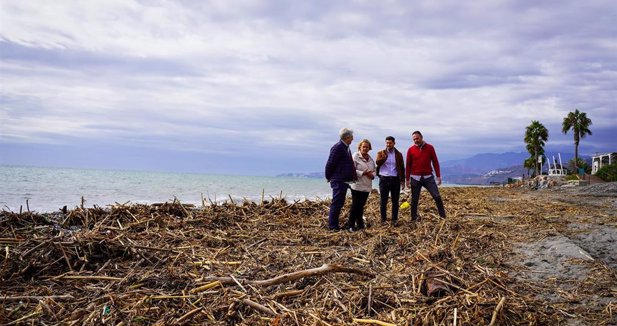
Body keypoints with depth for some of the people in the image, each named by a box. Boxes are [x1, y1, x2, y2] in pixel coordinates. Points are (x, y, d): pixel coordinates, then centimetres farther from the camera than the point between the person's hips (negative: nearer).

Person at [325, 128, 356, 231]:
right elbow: (330, 164, -15)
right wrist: (329, 178, -5)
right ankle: (332, 226, 2)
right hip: (339, 181, -10)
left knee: (339, 203, 14)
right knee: (336, 203, -5)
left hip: (344, 181, 10)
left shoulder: (346, 148, 16)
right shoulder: (338, 147, -15)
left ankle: (335, 225, 23)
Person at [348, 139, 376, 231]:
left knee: (361, 206, 12)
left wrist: (372, 175, -2)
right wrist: (362, 173, -21)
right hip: (357, 186, -6)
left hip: (367, 186, 6)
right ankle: (351, 225, 5)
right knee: (355, 205, -4)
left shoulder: (370, 159, 14)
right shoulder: (355, 156, -7)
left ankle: (360, 224, 23)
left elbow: (374, 171, 21)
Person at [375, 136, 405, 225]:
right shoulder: (381, 153, 4)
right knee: (383, 201, 3)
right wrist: (385, 156, -31)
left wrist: (402, 180, 5)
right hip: (384, 179, -1)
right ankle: (383, 220, 12)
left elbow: (402, 168, 11)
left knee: (395, 201, 4)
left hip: (395, 179, 1)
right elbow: (377, 162, -16)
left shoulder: (398, 154, 8)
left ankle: (394, 220, 11)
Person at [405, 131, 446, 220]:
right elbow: (408, 165, 5)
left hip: (428, 177, 0)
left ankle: (443, 217, 5)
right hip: (415, 178, 0)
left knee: (437, 197, -5)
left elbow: (435, 162, 4)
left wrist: (438, 176, 0)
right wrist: (407, 179, 4)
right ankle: (413, 219, 15)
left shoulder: (430, 147, 2)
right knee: (414, 200, 6)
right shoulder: (411, 150, 1)